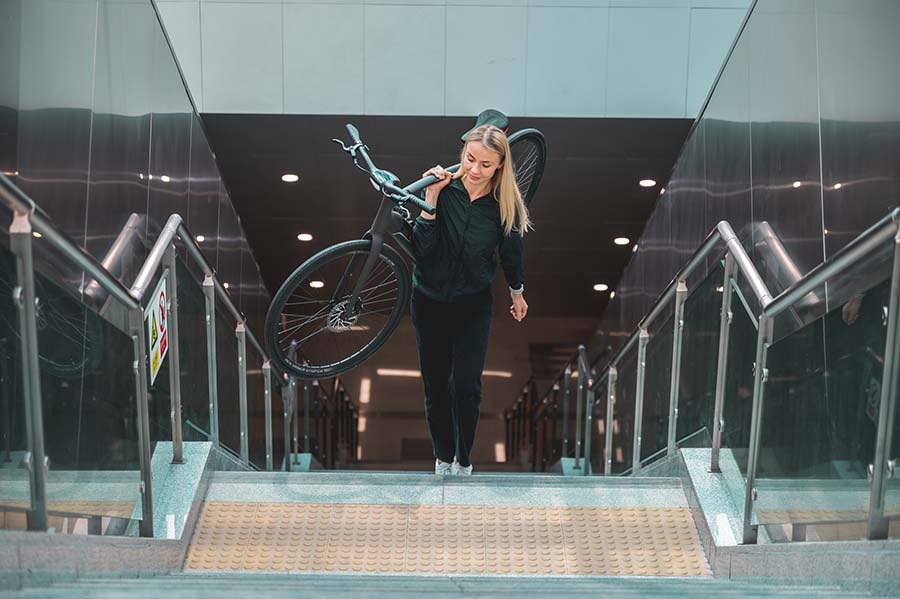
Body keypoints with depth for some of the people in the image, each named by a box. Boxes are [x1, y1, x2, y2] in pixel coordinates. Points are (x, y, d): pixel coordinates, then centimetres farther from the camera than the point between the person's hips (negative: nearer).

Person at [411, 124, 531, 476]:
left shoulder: (505, 205, -13)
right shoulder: (444, 188, -16)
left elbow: (511, 252, 4)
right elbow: (422, 248, -21)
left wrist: (517, 294, 17)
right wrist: (432, 198, -30)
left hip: (473, 304, 0)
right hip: (429, 301, 1)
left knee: (466, 386, -8)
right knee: (435, 386, 10)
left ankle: (463, 459, 15)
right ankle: (443, 457, 30)